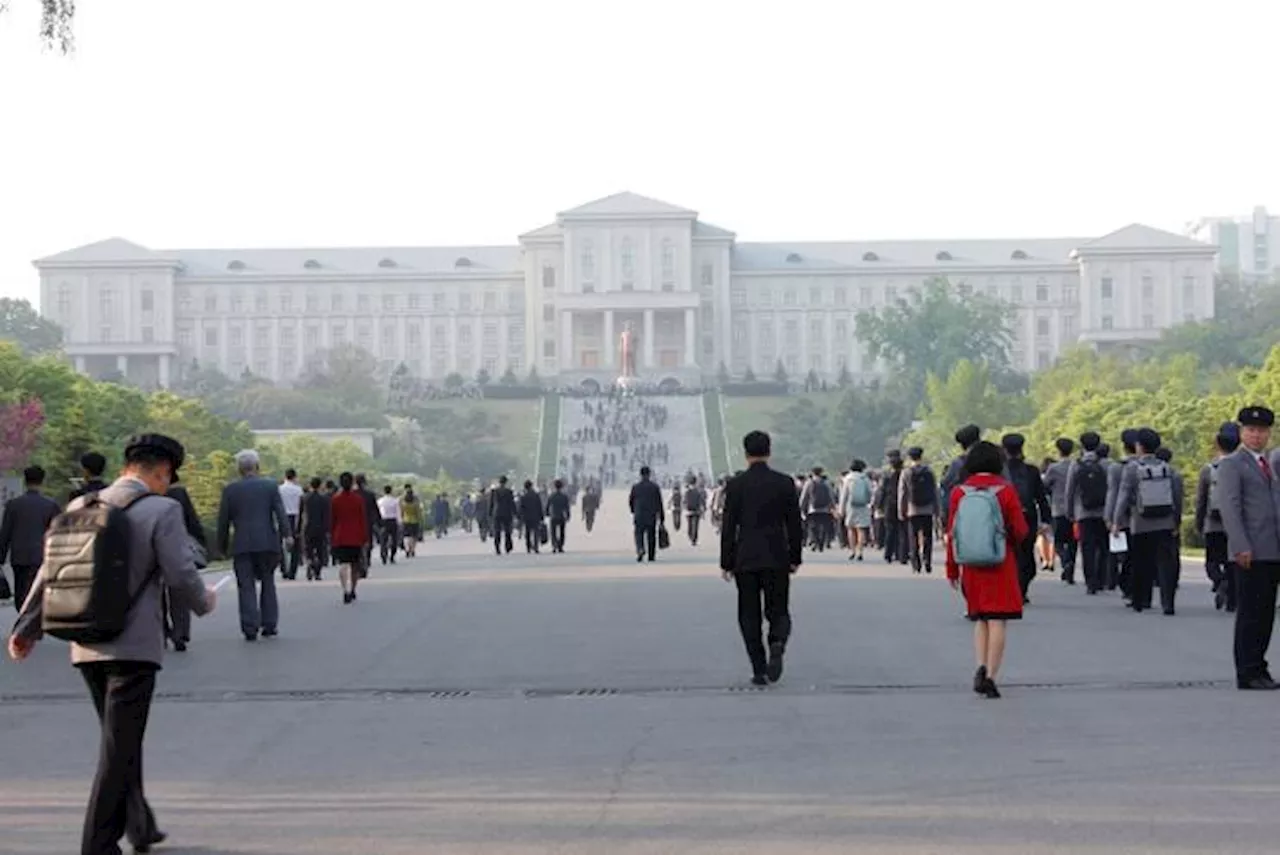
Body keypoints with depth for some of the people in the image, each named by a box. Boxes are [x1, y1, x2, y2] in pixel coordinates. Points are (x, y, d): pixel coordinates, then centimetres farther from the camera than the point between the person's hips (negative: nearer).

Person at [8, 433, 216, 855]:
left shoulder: (81, 507, 7)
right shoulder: (162, 511, -10)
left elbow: (50, 571, 9)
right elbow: (181, 577, -13)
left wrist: (27, 628, 17)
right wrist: (204, 602, 8)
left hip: (87, 646, 6)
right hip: (133, 645, -6)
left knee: (122, 739, 21)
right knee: (119, 746, -1)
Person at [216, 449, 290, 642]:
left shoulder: (230, 490, 3)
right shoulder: (270, 486, 3)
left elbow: (223, 521, 5)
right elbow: (280, 512, -7)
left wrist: (223, 546, 13)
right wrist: (286, 534, -12)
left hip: (242, 545, -1)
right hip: (267, 543, 1)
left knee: (246, 586, 1)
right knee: (268, 583, 14)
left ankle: (250, 628, -6)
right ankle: (269, 624, 14)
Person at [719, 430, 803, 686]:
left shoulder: (735, 485, -5)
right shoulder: (785, 483, -1)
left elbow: (728, 527, -4)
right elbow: (795, 525, 2)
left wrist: (726, 563, 3)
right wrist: (795, 558, 11)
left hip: (745, 559, -1)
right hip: (777, 559, 1)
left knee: (749, 616, 8)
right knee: (778, 611, 9)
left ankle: (759, 670, 4)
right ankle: (777, 643, -22)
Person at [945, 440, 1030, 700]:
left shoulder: (958, 492, -1)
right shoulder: (1006, 490, -7)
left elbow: (952, 534, 1)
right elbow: (1021, 532, -7)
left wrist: (952, 570, 9)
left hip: (971, 566, 3)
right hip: (1001, 566, -3)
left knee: (980, 620, 17)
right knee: (997, 621, 0)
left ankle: (981, 668, -1)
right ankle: (990, 677, -5)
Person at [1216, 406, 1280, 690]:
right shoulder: (1231, 464, -3)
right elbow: (1229, 507, -11)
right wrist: (1241, 547, -20)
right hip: (1251, 553, -7)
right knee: (1250, 613, -4)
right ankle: (1248, 674, 0)